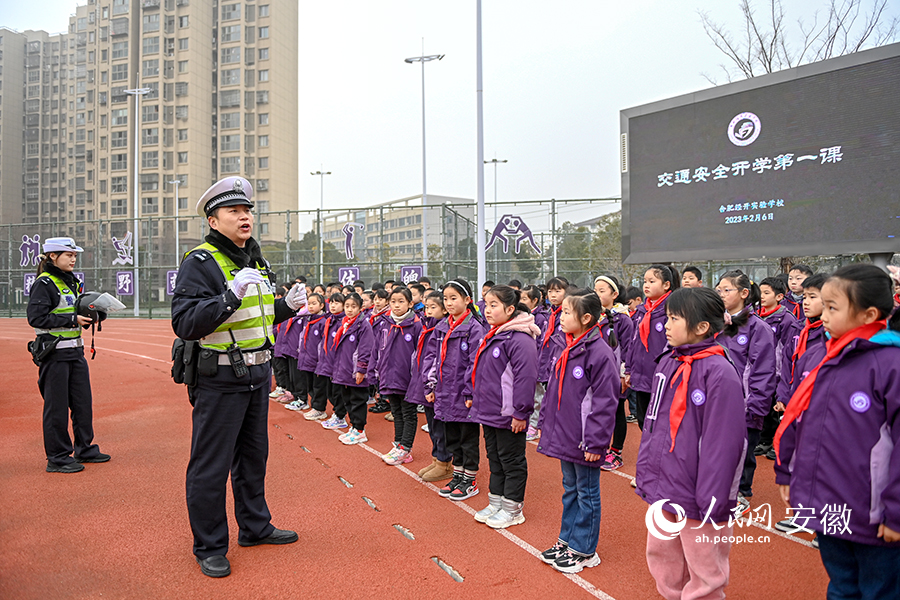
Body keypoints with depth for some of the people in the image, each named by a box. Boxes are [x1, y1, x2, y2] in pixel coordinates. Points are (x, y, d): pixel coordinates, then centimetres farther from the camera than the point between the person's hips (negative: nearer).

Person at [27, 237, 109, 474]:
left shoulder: (73, 281, 15)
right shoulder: (44, 283, -10)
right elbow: (36, 317, -18)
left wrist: (88, 316, 4)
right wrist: (72, 320, -20)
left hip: (75, 351, 8)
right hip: (54, 352, -8)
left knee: (83, 402, 13)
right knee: (57, 406, 0)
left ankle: (85, 449, 26)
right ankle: (57, 458, 11)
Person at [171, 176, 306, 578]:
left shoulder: (257, 261, 13)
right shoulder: (200, 263, -12)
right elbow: (185, 323, -22)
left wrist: (287, 305, 7)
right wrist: (231, 294, -32)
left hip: (257, 375, 8)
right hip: (219, 380, -8)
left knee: (254, 454, 20)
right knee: (211, 465, 2)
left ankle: (255, 526, 36)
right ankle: (209, 546, 18)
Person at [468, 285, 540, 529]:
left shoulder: (519, 339, -20)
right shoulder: (490, 337, 11)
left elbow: (526, 377, -23)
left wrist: (521, 412, -22)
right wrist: (474, 396, 21)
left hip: (508, 416, -9)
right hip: (488, 412, 10)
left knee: (512, 462, 6)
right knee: (494, 459, 19)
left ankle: (512, 510, 19)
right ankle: (495, 503, 32)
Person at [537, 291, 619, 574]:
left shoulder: (599, 352, -19)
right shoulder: (566, 349, 8)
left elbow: (604, 401, -20)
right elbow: (553, 391, 17)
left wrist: (595, 442, -19)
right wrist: (546, 424, 17)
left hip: (584, 441, -8)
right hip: (564, 437, 8)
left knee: (587, 493, 7)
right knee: (570, 489, 20)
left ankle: (584, 550, 20)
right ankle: (567, 540, 34)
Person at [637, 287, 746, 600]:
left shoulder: (719, 373, -17)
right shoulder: (667, 364, 6)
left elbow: (724, 442, -19)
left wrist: (713, 502, -18)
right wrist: (645, 476, 12)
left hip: (696, 500, -7)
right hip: (661, 492, 7)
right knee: (663, 564, 22)